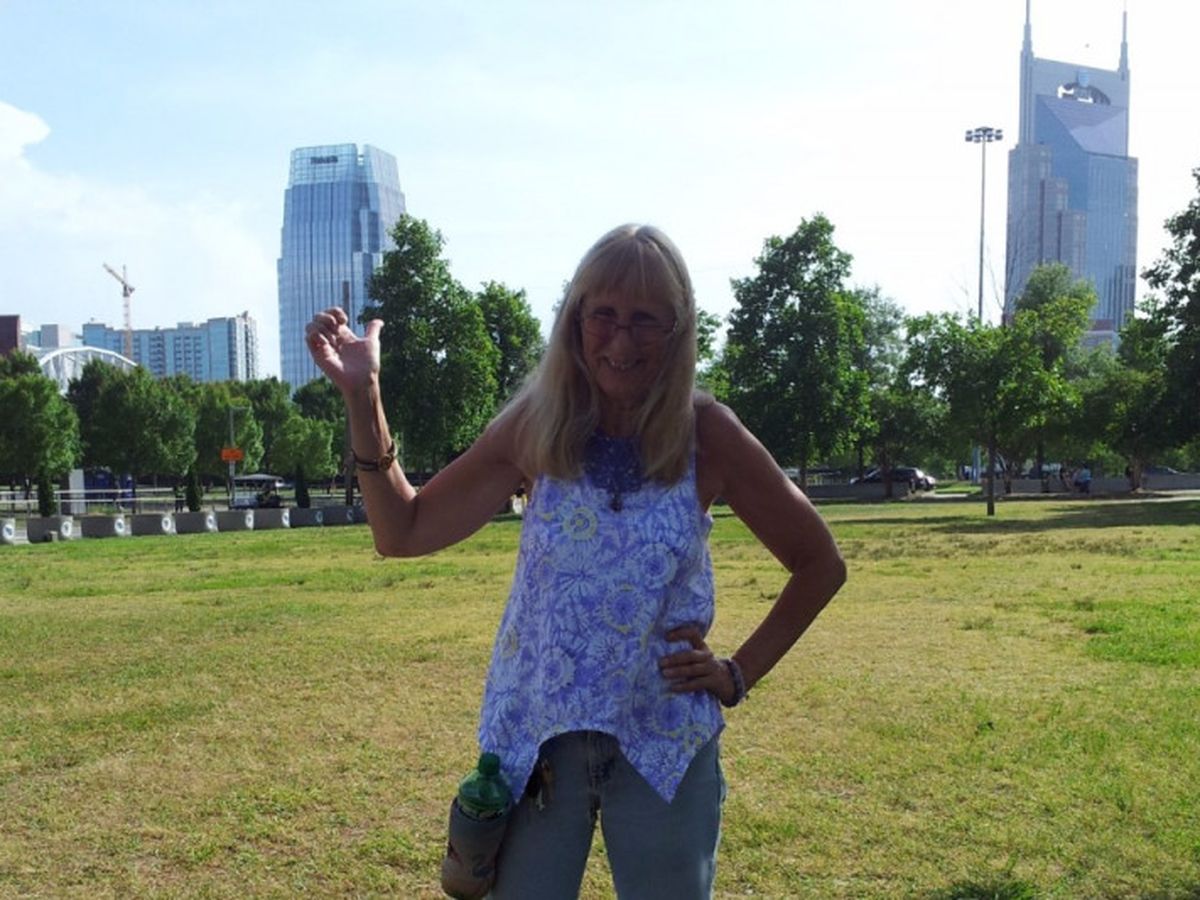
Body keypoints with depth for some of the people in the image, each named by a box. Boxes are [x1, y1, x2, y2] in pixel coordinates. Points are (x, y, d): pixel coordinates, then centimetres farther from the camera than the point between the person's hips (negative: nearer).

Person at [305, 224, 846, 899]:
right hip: (535, 737, 1)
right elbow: (402, 532, -3)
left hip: (665, 742, -1)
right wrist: (363, 395, -11)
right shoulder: (537, 426, -6)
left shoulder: (706, 433, -9)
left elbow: (820, 565, 1)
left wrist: (739, 674, -5)